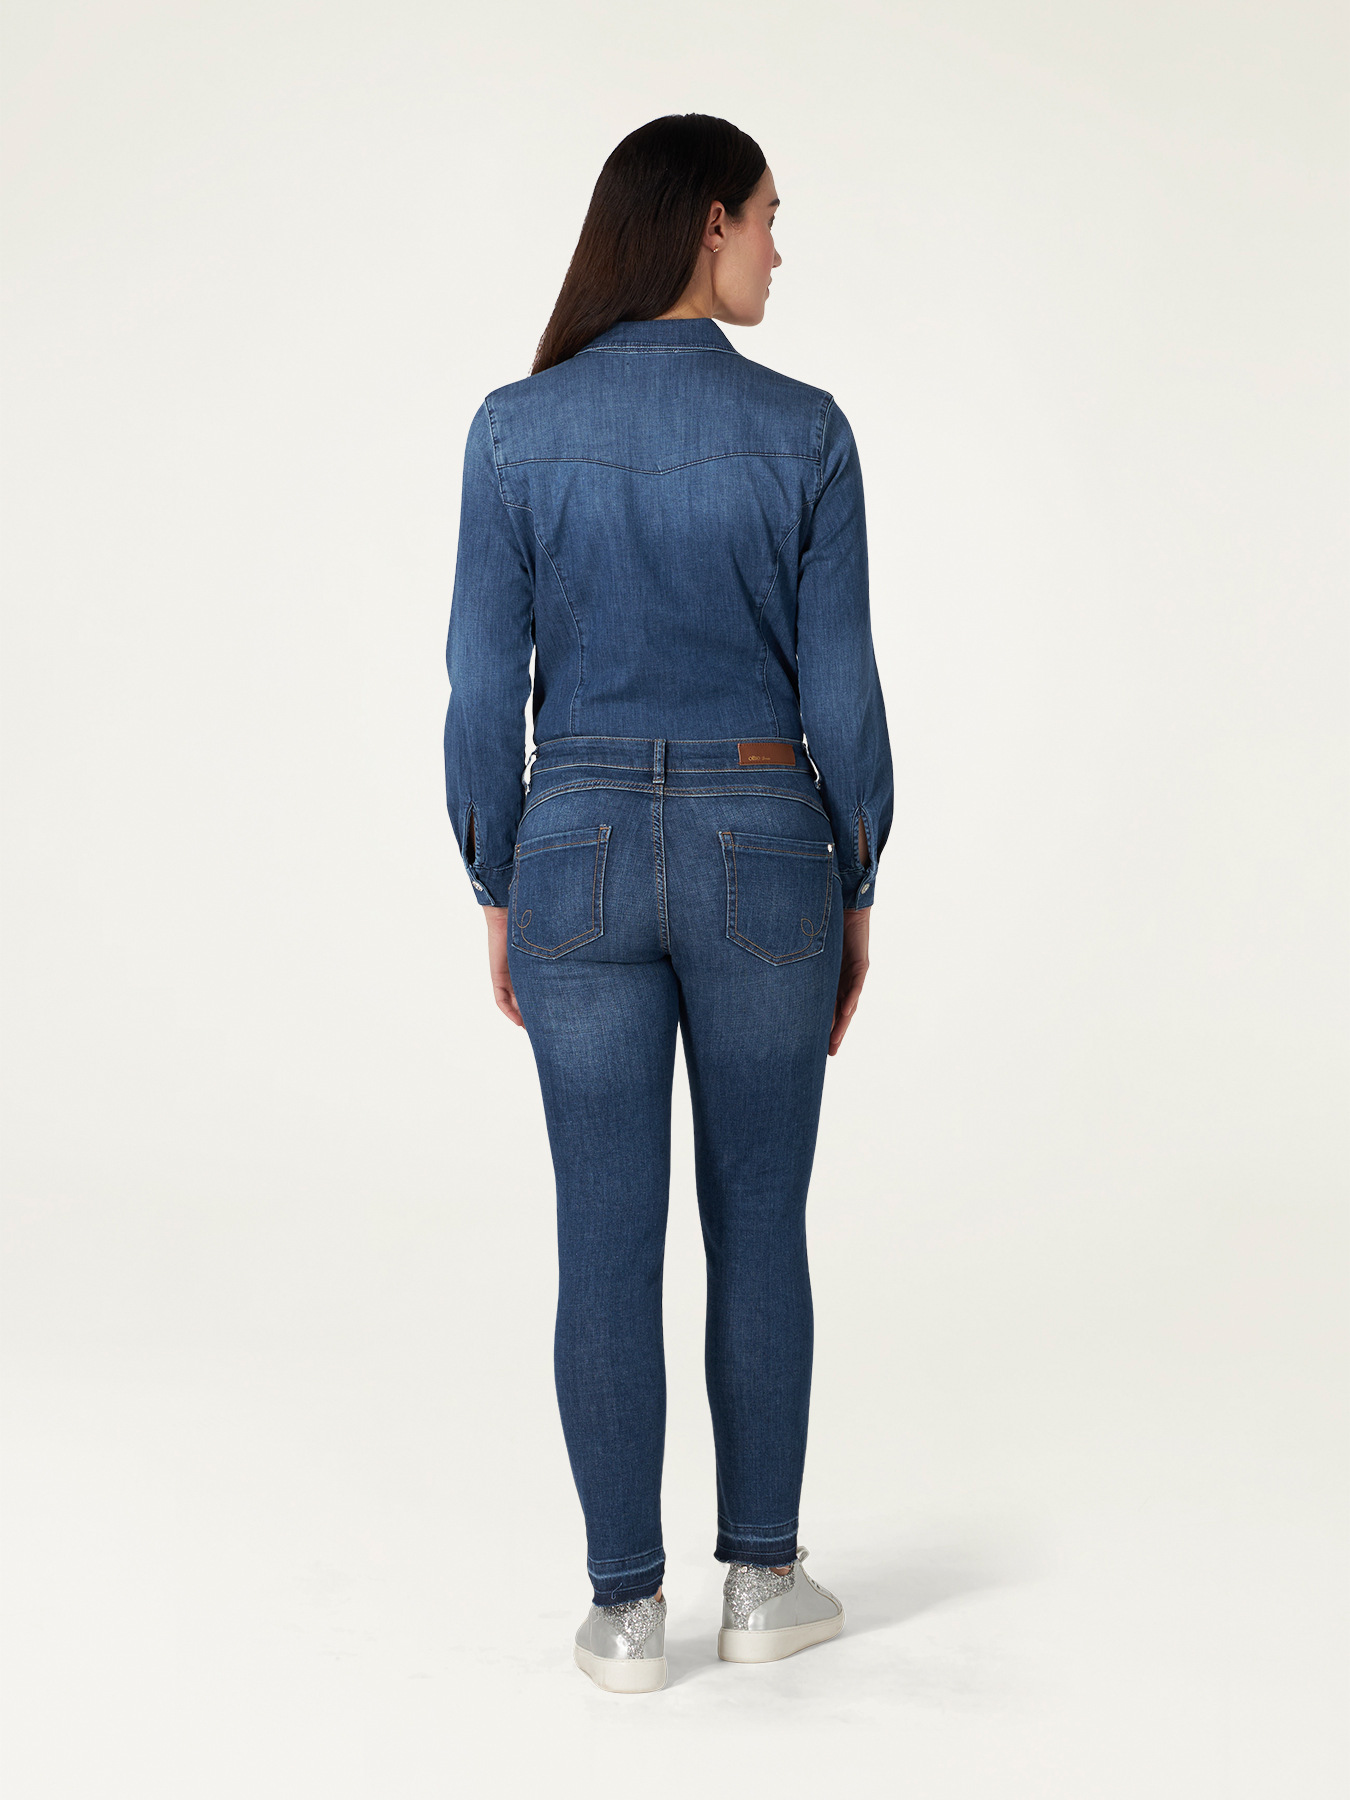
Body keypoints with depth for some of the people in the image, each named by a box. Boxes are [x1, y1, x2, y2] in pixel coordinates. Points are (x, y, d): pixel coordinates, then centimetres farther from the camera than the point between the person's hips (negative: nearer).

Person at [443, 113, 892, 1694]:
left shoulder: (516, 429, -3)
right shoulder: (804, 431, -6)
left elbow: (485, 687, -4)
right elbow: (838, 690, -5)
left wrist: (497, 896, 7)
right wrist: (859, 894, 7)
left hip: (582, 855, 1)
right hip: (758, 853, 0)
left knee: (606, 1241, 7)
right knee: (758, 1224, 13)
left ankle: (626, 1609, 13)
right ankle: (761, 1578, 21)